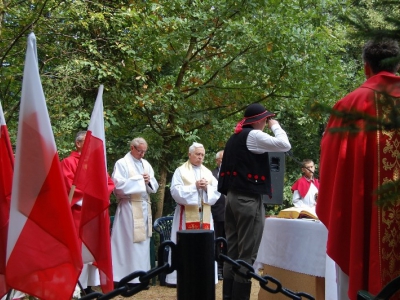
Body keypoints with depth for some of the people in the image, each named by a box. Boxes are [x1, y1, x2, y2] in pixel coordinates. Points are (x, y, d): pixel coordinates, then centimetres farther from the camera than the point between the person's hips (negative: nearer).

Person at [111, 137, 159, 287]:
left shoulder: (146, 164, 15)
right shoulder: (122, 163, -4)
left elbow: (154, 186, 15)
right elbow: (119, 185, -15)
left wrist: (149, 181, -8)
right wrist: (139, 179, -14)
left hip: (145, 207, 7)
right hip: (129, 207, -6)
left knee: (143, 240, 7)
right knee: (130, 240, -7)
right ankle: (129, 276, -2)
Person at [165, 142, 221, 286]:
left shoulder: (208, 172, 15)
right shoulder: (180, 171, 2)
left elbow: (217, 191, 9)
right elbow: (176, 191, -10)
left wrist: (207, 188, -10)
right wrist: (194, 187, -16)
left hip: (204, 214, 4)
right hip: (187, 214, -4)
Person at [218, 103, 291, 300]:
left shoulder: (235, 138, 18)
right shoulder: (254, 135, -10)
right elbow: (284, 145, -16)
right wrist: (275, 126, 0)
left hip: (232, 196, 9)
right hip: (249, 199, -9)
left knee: (232, 252, 10)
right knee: (247, 255, -6)